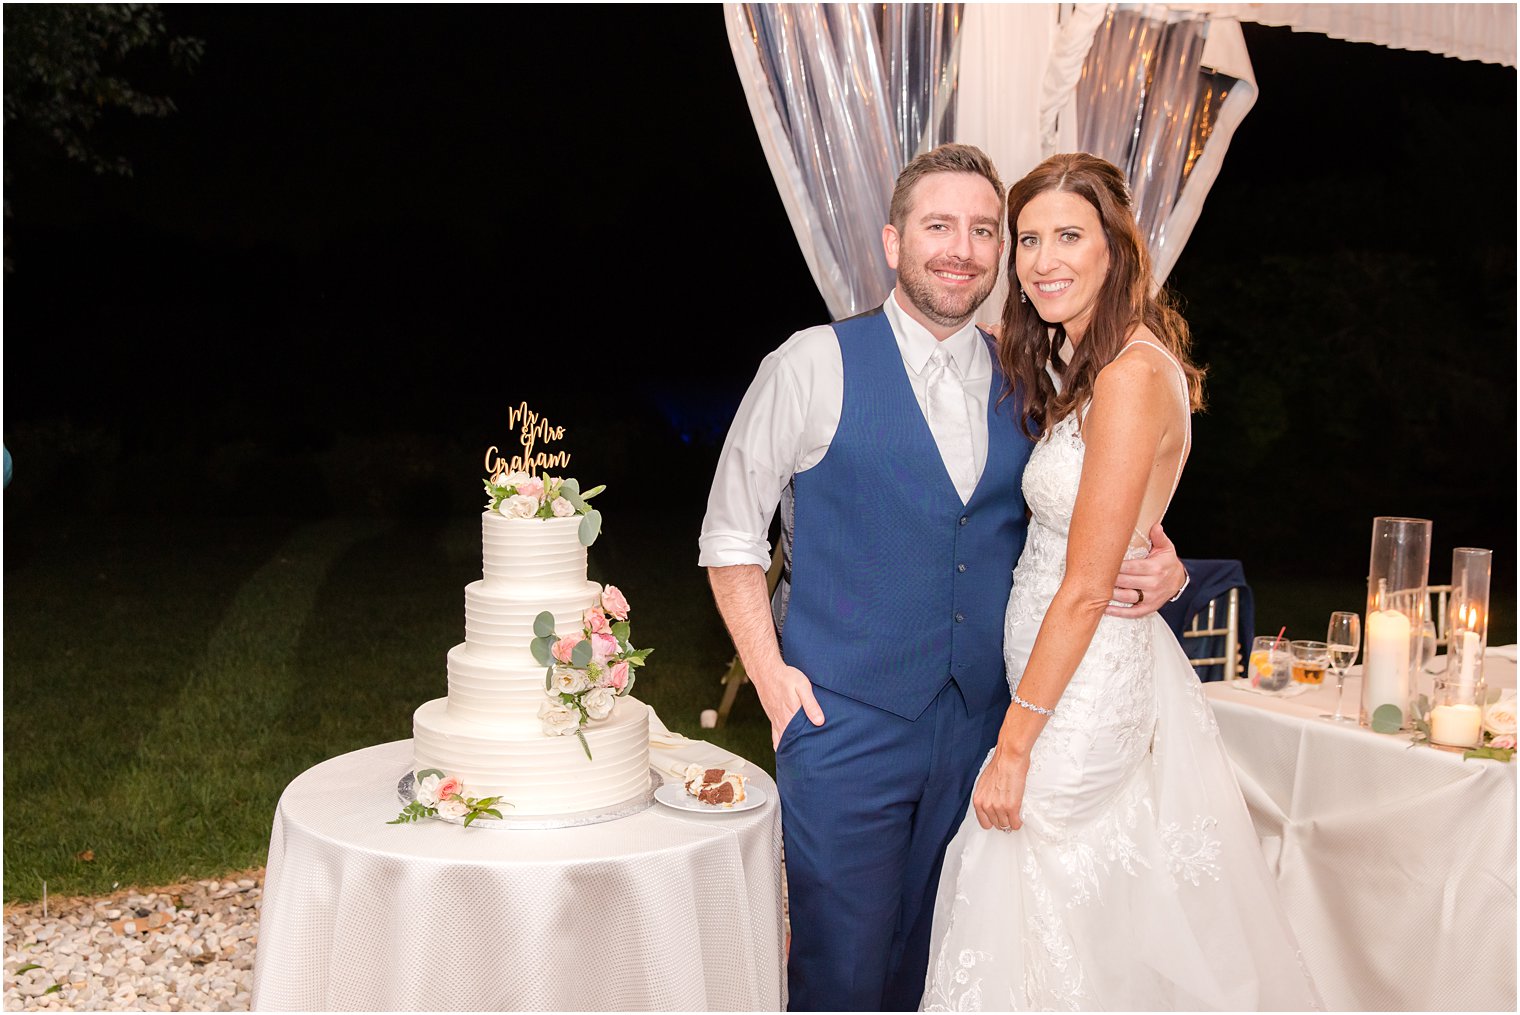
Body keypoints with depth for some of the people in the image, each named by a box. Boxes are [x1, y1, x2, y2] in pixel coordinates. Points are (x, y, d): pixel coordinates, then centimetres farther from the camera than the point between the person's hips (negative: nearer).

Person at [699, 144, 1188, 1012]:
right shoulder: (816, 365, -6)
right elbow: (731, 534, -2)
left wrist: (1153, 573, -5)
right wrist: (773, 679, -8)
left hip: (981, 725, 4)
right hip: (846, 722, -4)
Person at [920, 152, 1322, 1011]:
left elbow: (1085, 589, -21)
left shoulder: (1132, 375, -21)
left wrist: (1016, 742, -16)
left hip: (1084, 687, -9)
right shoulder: (1086, 368, 9)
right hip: (1100, 671, 9)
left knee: (1033, 929, 6)